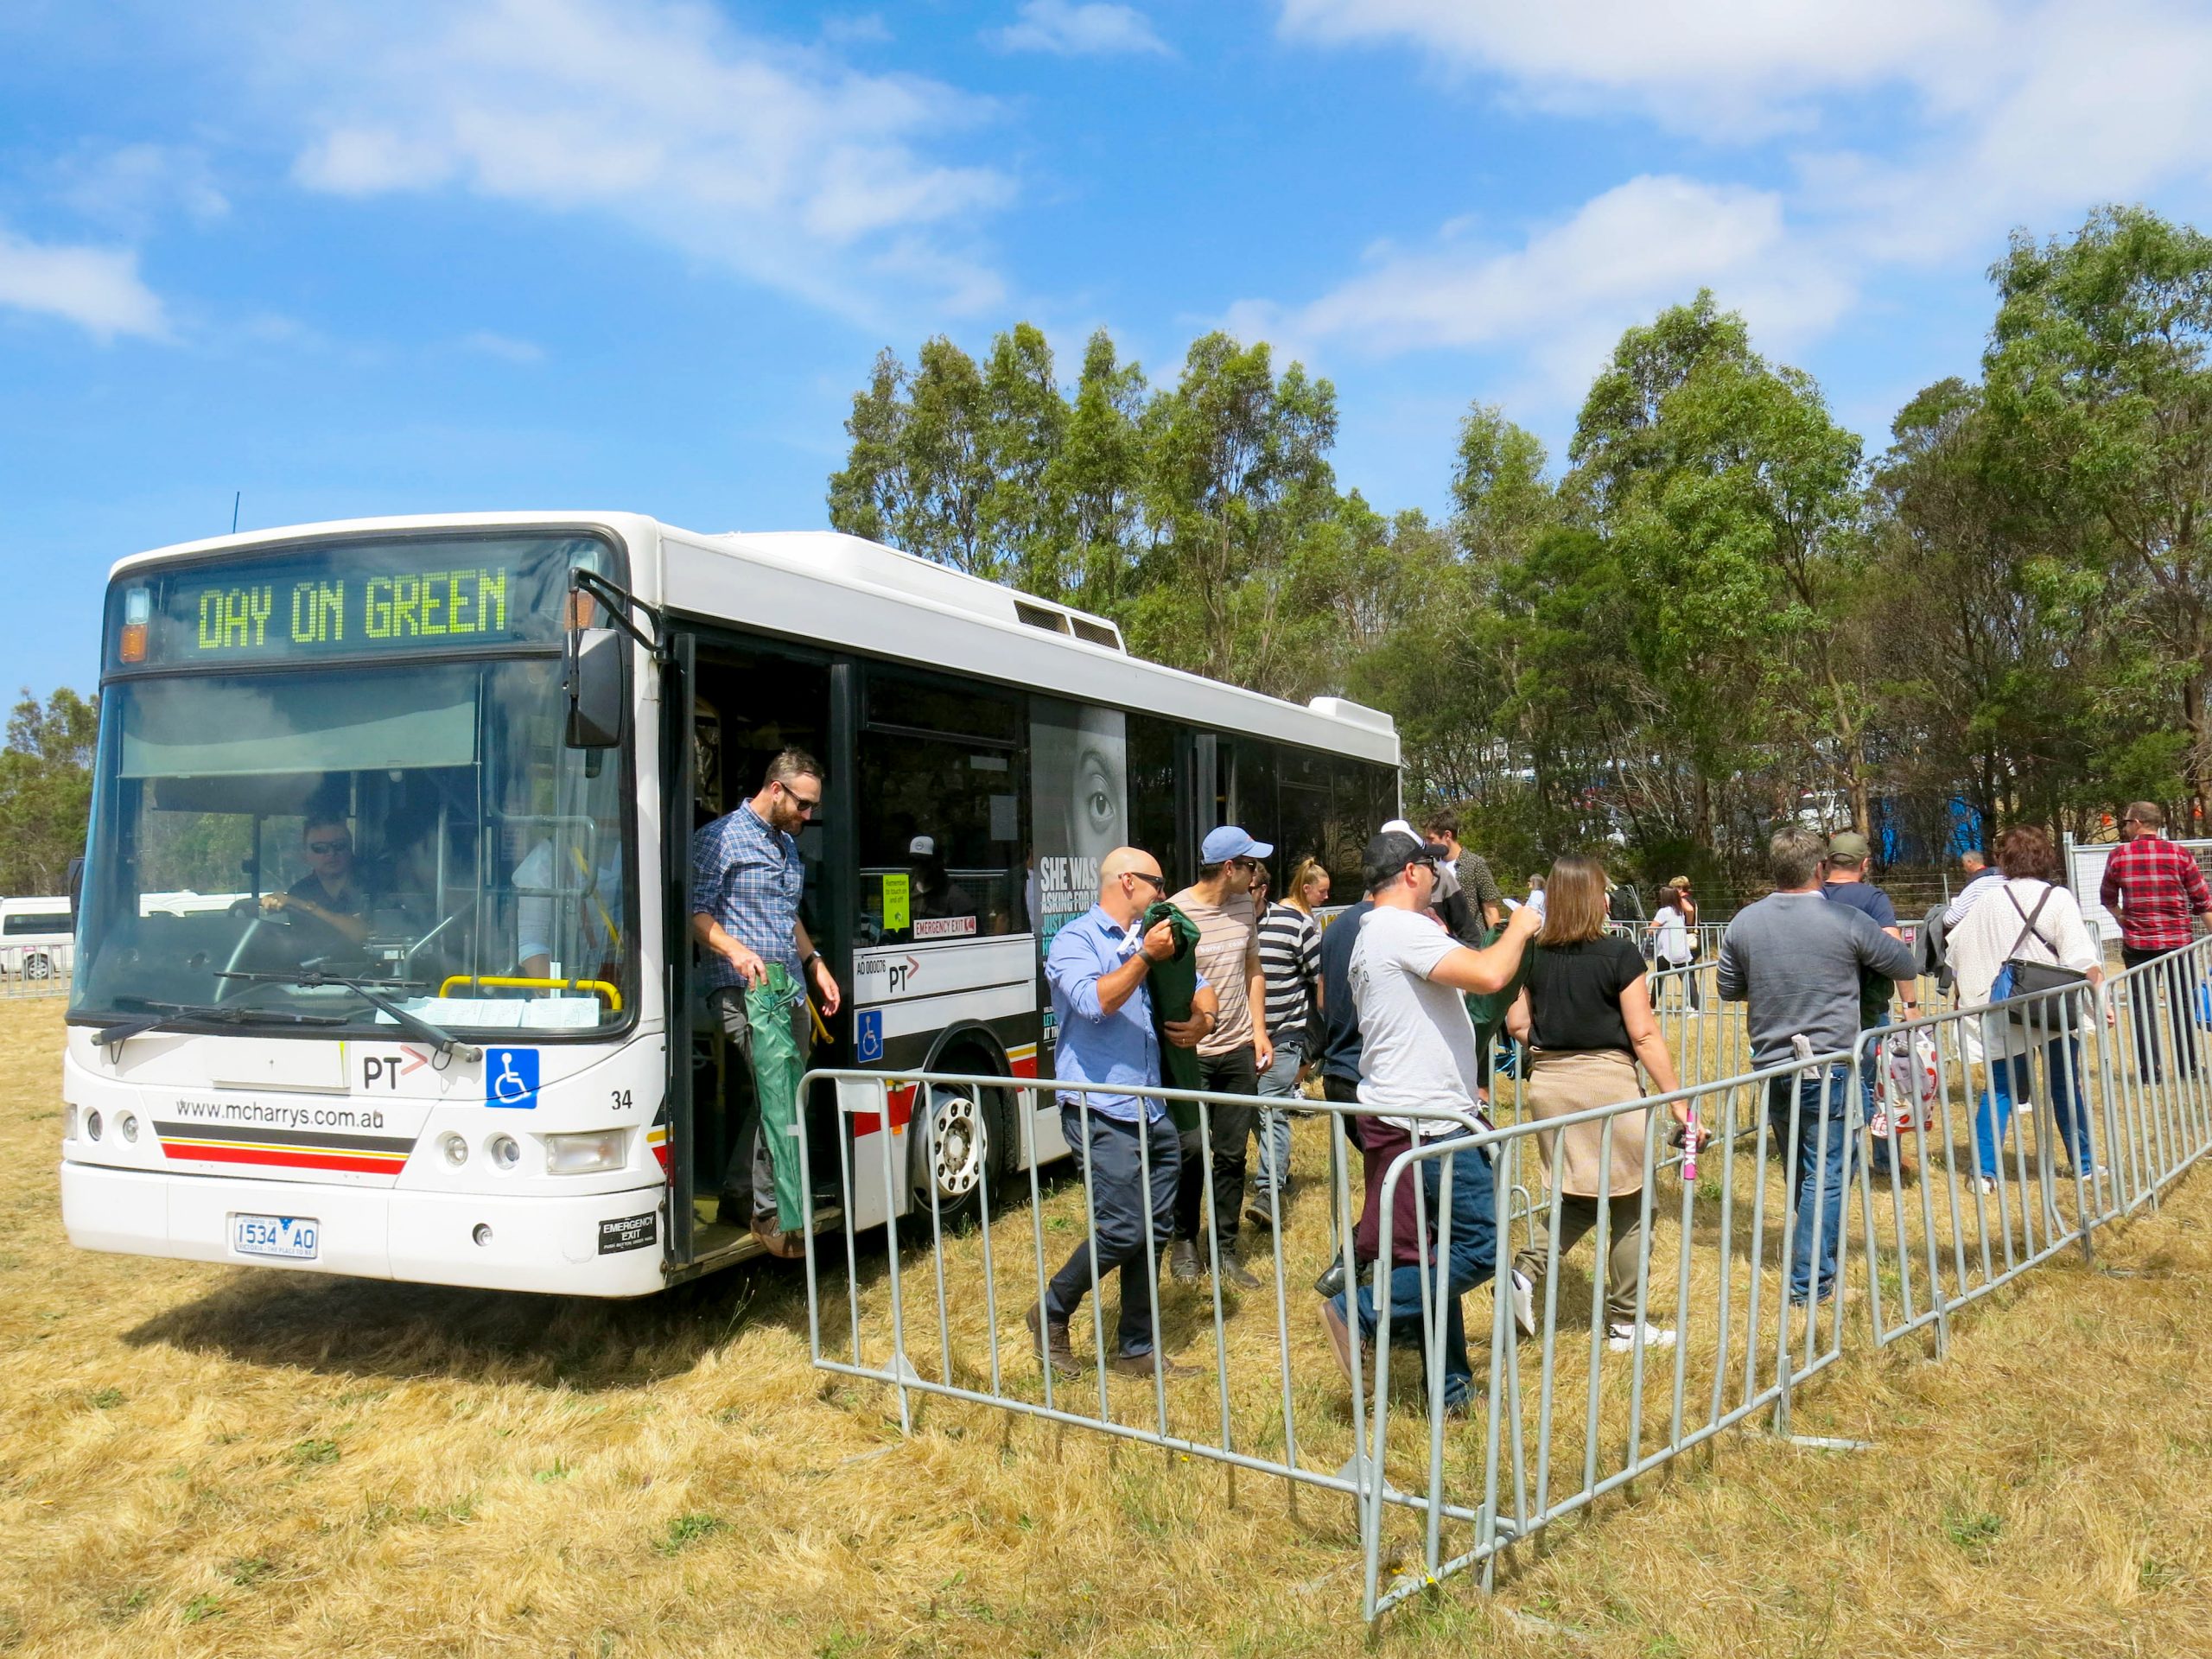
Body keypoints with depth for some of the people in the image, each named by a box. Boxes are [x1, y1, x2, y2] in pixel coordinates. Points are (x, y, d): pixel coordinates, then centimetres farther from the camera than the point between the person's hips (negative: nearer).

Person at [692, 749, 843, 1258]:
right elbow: (695, 912, -9)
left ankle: (738, 1196, 22)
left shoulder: (788, 844, 23)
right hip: (747, 988, -8)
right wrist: (733, 949, -25)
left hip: (791, 990, 8)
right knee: (780, 1094, -19)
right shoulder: (719, 838, -3)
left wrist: (814, 962, 20)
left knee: (775, 1098, 9)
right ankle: (780, 1216, -17)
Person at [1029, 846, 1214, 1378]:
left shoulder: (1149, 940, 17)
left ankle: (1135, 1348, 21)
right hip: (1102, 1112, -8)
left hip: (1153, 1110, 8)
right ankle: (1052, 1315, 12)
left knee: (1155, 1230, 8)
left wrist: (1202, 1021, 4)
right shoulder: (1075, 940, -5)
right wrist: (1144, 956, -18)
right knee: (1121, 1229, -11)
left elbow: (1195, 991, 26)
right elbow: (1094, 1002, -22)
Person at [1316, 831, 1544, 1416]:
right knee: (1480, 1246, -8)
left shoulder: (1373, 934, 18)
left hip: (1405, 1115, 11)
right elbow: (1489, 975, -26)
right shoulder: (1404, 928, -16)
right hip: (1426, 1122, -11)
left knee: (1443, 1252, 15)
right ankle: (1360, 1314, -6)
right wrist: (1518, 930, -8)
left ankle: (1451, 1386, 21)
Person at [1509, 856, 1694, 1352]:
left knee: (1582, 1197, 21)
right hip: (1608, 1083, -5)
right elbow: (1644, 1034, -12)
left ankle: (1527, 1271, 4)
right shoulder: (1619, 953, -11)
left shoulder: (1533, 956, 1)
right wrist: (1678, 1100, -7)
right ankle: (1624, 1325, 17)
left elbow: (1517, 1024, 6)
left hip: (1549, 1083, 5)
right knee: (1628, 1206, 9)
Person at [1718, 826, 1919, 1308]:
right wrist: (1888, 941, 23)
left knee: (1798, 1171, 20)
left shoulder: (1744, 923, -2)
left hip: (1771, 1067, 4)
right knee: (1826, 1174, 3)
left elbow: (1729, 990, 9)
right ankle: (1810, 1281, 4)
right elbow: (1904, 966, 2)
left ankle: (1807, 1258, 36)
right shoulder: (1847, 922, -13)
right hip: (1828, 1068, -4)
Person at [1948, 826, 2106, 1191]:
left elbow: (1956, 951, 5)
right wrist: (2101, 998, -9)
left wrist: (1972, 995, 18)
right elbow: (2083, 960, -14)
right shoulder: (2058, 899, -6)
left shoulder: (1988, 899, 1)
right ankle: (2084, 1164, 25)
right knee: (2065, 1088, 13)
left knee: (2000, 1088, 6)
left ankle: (1984, 1171, -1)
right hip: (2055, 1010, -1)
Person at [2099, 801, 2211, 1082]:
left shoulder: (2119, 855, -3)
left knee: (2143, 1006, 4)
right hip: (2178, 940, 1)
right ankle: (2187, 1067, 18)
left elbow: (2107, 898, 11)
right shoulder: (2179, 854, -4)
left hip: (2138, 943, -1)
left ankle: (2151, 1069, 2)